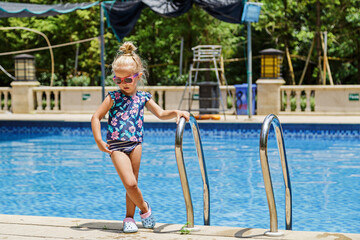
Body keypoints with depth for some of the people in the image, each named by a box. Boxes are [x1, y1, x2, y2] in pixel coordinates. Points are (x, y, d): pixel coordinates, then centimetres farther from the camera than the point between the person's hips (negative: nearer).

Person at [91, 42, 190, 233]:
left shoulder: (143, 97, 7)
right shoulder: (113, 97, -1)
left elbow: (161, 114, 9)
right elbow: (96, 117, -1)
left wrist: (176, 113, -11)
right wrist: (98, 140, -11)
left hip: (135, 144, 3)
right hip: (116, 146, -3)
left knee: (132, 184, 8)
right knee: (130, 183, -15)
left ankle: (129, 217, 22)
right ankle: (144, 208, 8)